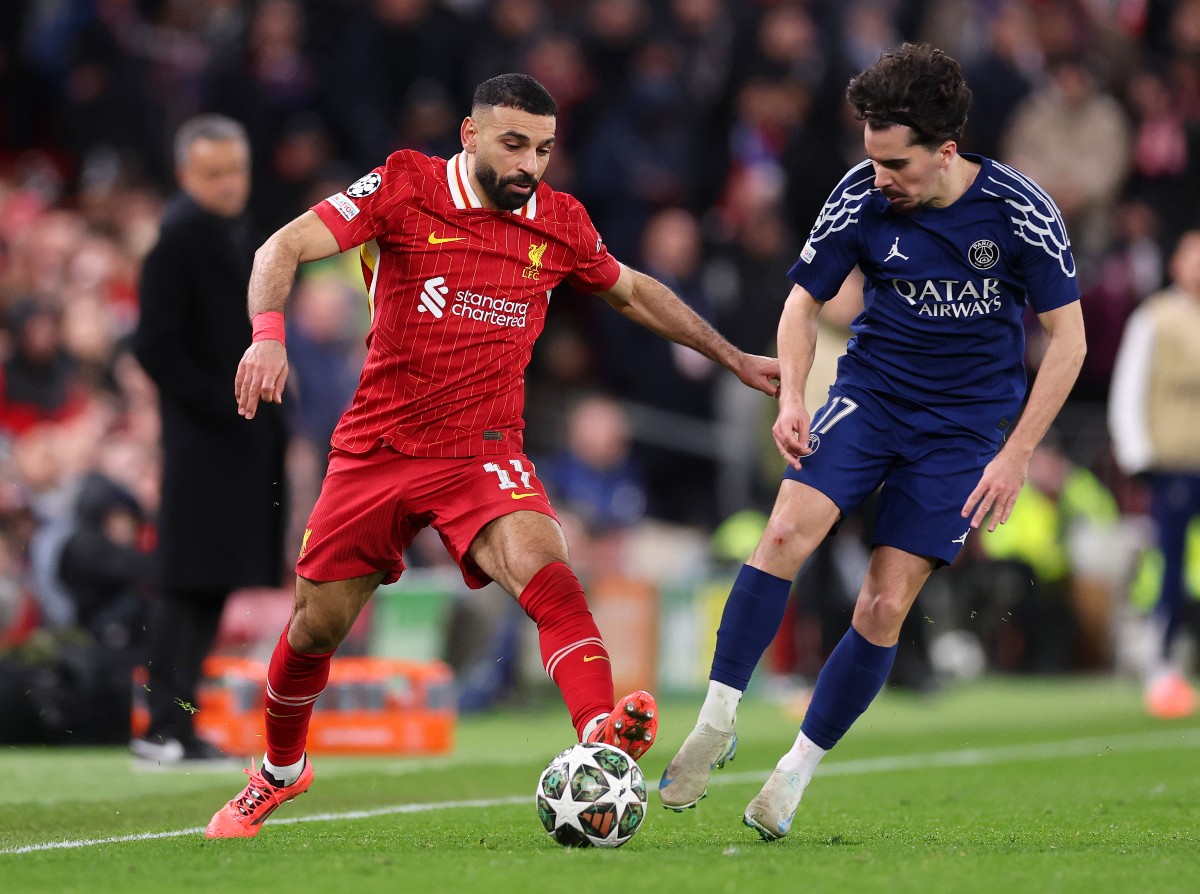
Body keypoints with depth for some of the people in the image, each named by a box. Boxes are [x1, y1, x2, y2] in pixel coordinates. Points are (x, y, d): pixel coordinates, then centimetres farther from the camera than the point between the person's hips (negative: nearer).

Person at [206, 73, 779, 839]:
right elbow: (285, 249, -12)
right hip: (377, 450, 0)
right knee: (317, 626, 9)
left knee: (542, 567, -30)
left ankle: (601, 737, -49)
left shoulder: (560, 225, 3)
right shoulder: (405, 188, -7)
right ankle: (280, 773, 37)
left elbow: (634, 292, 22)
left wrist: (733, 358, 24)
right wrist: (268, 334, -31)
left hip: (483, 453, 0)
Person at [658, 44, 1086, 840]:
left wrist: (1017, 454, -10)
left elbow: (1067, 336, -6)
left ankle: (797, 772, 7)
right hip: (871, 391, 1)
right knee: (789, 529, -24)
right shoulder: (863, 197, -10)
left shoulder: (1019, 211, -15)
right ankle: (718, 721, -14)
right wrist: (792, 397, -12)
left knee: (886, 604, -8)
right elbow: (805, 300, 5)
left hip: (965, 422, -1)